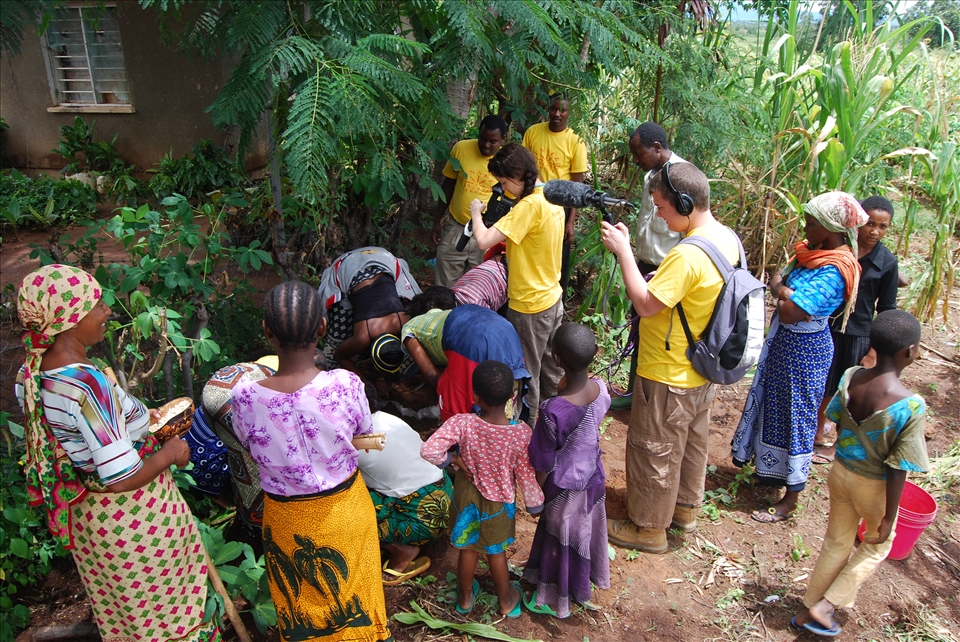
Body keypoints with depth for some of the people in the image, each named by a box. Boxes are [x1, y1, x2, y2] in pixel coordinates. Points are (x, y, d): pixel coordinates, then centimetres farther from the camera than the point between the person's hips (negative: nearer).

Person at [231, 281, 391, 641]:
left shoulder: (246, 397, -25)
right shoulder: (346, 385, -27)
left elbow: (250, 448, -4)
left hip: (287, 520, 1)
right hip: (345, 512, 0)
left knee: (302, 607, 26)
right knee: (352, 596, 26)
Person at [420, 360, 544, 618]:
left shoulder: (462, 423, -30)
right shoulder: (521, 432, -29)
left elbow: (429, 450, -36)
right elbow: (526, 475, -17)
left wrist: (453, 460, -16)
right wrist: (535, 505, 1)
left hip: (467, 495, 1)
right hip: (499, 501, 0)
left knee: (468, 547, 25)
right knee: (496, 551, 24)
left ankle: (465, 597, 48)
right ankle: (507, 601, 47)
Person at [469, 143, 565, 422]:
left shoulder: (530, 205, -25)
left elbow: (483, 240, -29)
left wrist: (476, 213, -11)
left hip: (529, 306, -9)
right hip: (552, 298, 9)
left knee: (527, 374, 8)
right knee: (550, 369, 23)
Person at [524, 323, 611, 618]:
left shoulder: (552, 411, -38)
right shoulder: (601, 390, -23)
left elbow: (544, 464, -21)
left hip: (564, 488, -5)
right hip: (594, 480, 5)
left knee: (560, 539, 20)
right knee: (587, 530, 29)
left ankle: (555, 599, 45)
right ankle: (583, 586, 56)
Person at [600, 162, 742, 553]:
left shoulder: (688, 256, -32)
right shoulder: (728, 239, -1)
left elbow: (645, 304, -27)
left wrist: (623, 251, -22)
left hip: (668, 377, -9)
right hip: (702, 372, 9)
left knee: (653, 451, 9)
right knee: (692, 443, 25)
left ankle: (649, 528, 26)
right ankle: (685, 508, 46)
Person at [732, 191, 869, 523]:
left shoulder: (833, 272, -27)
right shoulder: (813, 251, 2)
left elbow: (790, 312, -31)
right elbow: (779, 279, 10)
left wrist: (780, 287, -15)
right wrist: (783, 287, -8)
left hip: (803, 350, -9)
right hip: (784, 342, 9)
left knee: (795, 419, 3)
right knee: (773, 407, 22)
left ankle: (790, 499, 19)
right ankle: (772, 471, 42)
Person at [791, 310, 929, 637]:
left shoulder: (850, 377, -14)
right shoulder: (911, 406, -29)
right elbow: (897, 470, -22)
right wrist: (889, 518, -10)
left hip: (841, 472, 4)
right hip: (874, 486, -4)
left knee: (836, 542, 24)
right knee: (876, 546, 25)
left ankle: (809, 610, 37)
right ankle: (824, 607, 23)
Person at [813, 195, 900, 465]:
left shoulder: (887, 263, -8)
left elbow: (886, 309, -2)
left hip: (858, 335, -2)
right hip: (825, 328, 2)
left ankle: (840, 445, 32)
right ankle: (817, 435, 38)